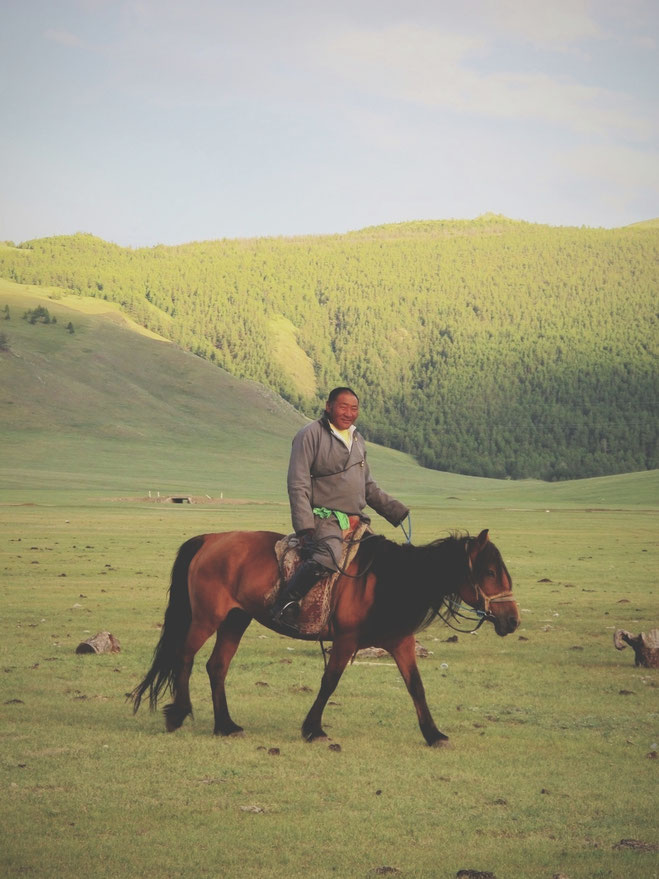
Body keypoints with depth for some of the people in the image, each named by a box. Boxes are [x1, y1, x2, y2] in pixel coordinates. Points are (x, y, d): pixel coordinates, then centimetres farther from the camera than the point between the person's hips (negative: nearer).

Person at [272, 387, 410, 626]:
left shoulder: (357, 439, 18)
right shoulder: (310, 435, -4)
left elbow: (369, 488, 27)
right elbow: (298, 485, -10)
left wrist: (396, 510, 16)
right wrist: (305, 528, -19)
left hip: (357, 520, 8)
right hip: (325, 517, -8)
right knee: (328, 557, -34)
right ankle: (285, 603, -22)